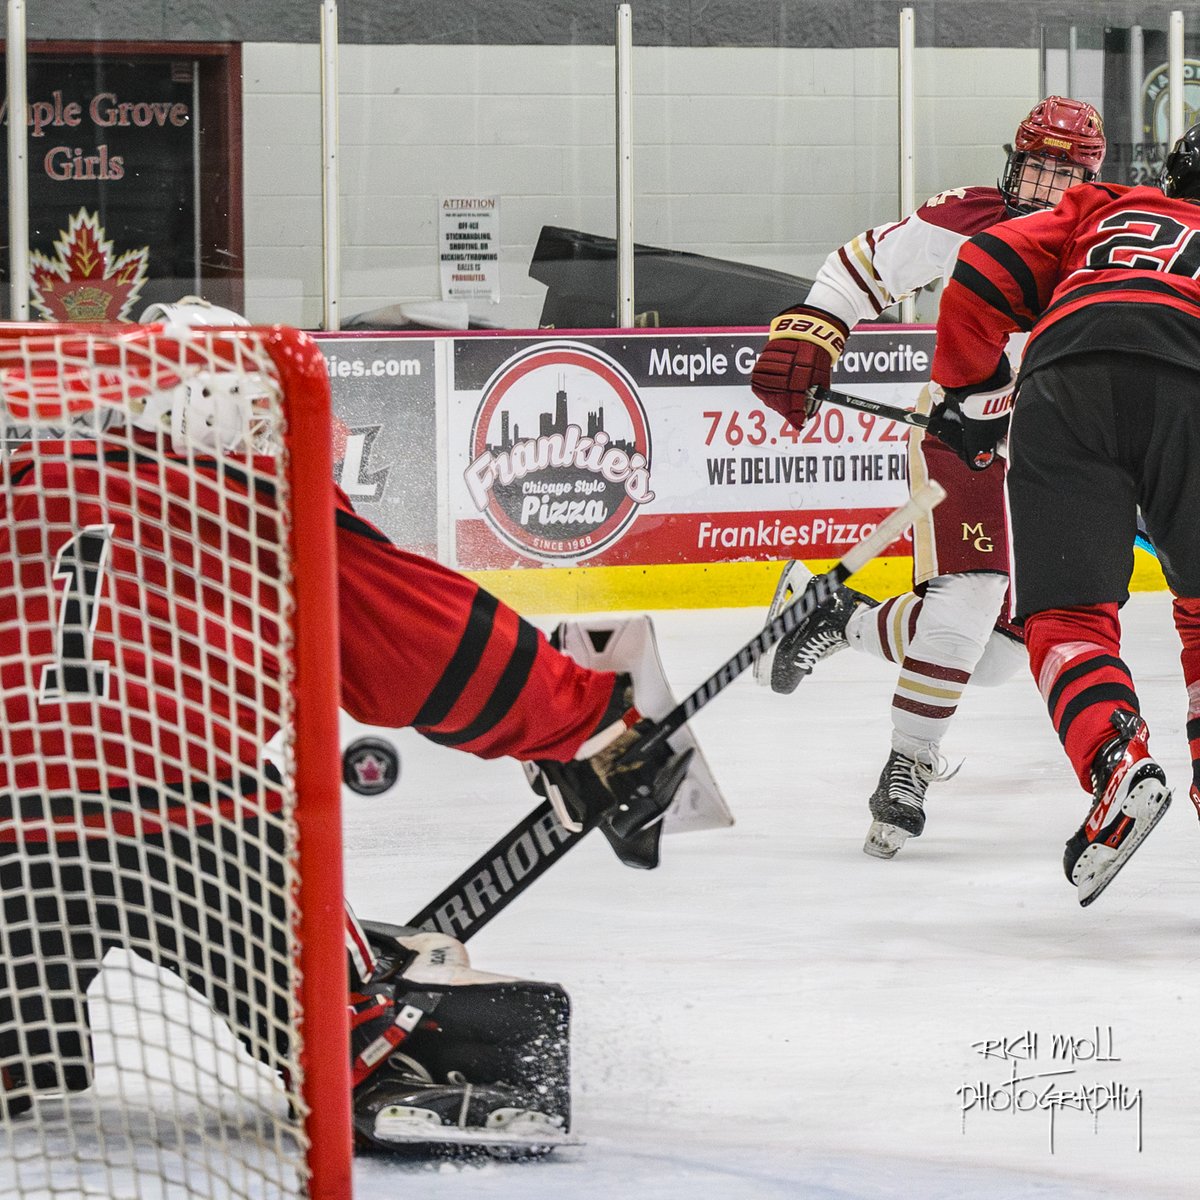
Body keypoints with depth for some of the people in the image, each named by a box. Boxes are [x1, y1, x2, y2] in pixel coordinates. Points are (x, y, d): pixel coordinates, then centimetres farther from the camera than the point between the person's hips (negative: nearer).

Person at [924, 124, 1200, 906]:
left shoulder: (1102, 211, 36)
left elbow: (983, 276, 23)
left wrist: (970, 395, 32)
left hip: (1065, 385, 0)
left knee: (1066, 612, 1)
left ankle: (1116, 762, -23)